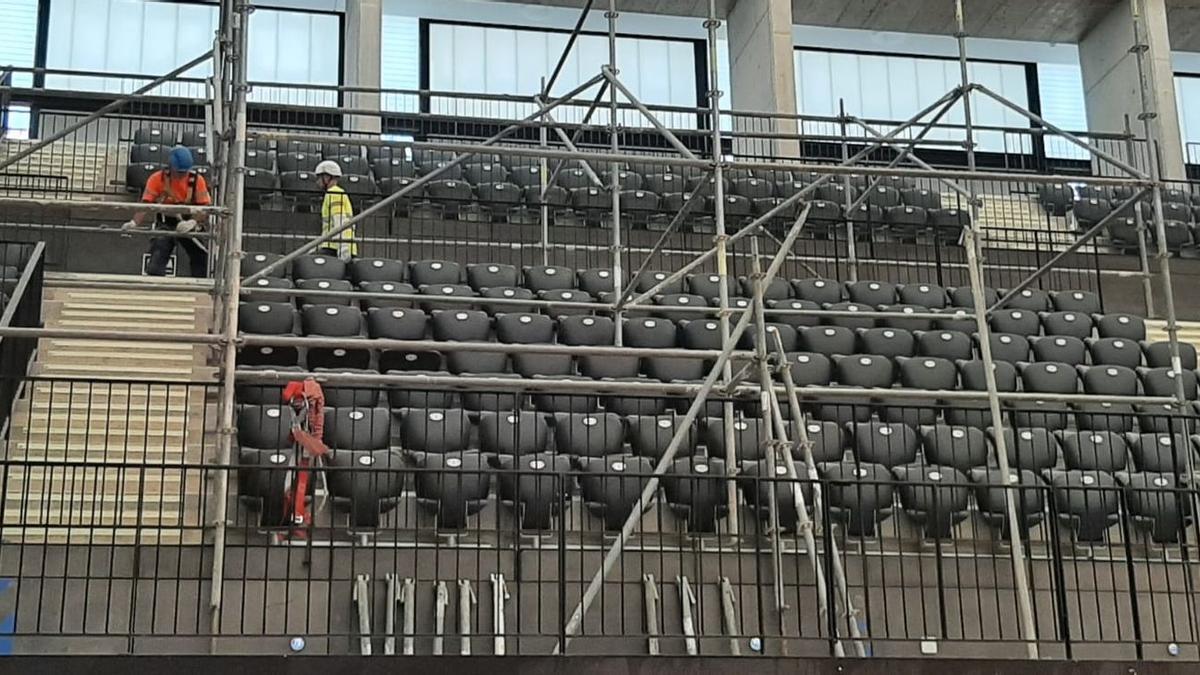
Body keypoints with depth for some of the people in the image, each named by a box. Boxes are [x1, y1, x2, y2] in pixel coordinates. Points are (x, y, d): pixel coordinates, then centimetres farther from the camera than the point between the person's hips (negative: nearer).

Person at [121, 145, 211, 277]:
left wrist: (192, 222, -36)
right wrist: (134, 223, -37)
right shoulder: (157, 179, -11)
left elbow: (206, 208, -15)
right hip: (165, 224, -1)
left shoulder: (197, 180, -11)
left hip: (190, 226, 1)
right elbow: (146, 205, -17)